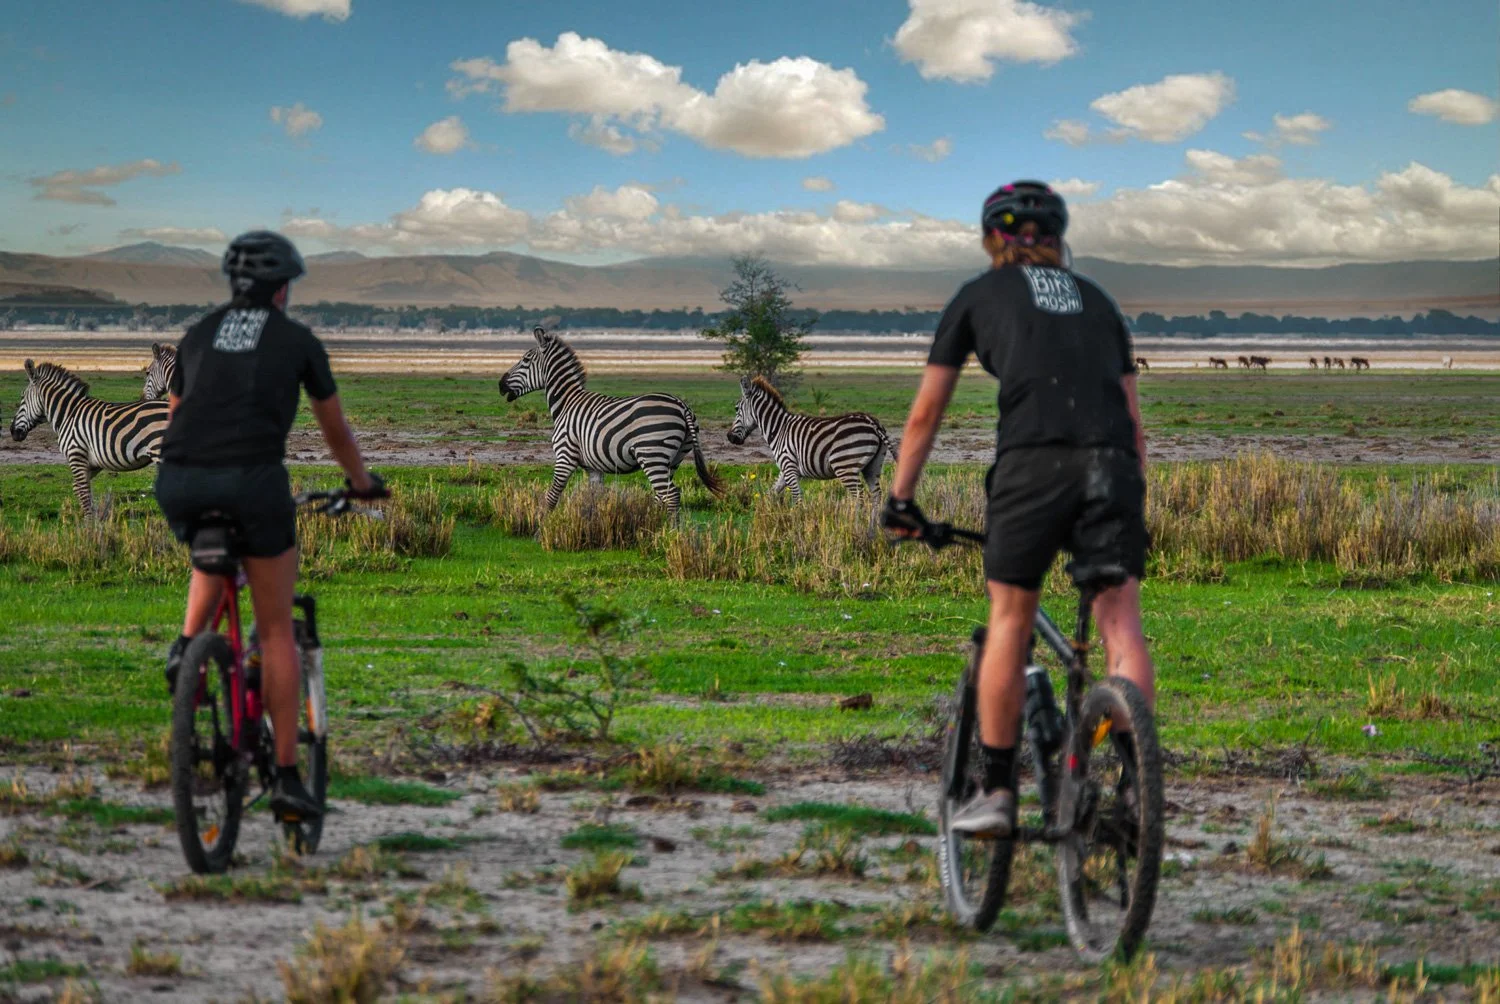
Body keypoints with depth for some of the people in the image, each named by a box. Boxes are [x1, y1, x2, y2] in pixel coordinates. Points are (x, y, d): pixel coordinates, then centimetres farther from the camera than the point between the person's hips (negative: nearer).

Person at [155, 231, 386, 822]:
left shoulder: (197, 337, 23)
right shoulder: (299, 340, 15)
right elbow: (335, 429, 25)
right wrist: (362, 482, 44)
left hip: (179, 482, 4)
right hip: (253, 479, -3)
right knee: (277, 630, 9)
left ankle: (187, 646, 11)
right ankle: (286, 779, 6)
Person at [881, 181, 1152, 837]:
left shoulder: (977, 296, 20)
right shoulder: (1096, 300, 27)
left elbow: (926, 413, 22)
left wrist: (900, 500, 29)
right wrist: (1133, 499, 33)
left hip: (1032, 462, -2)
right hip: (1112, 465, 2)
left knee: (1009, 622, 9)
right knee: (1121, 623, 1)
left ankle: (996, 791, 10)